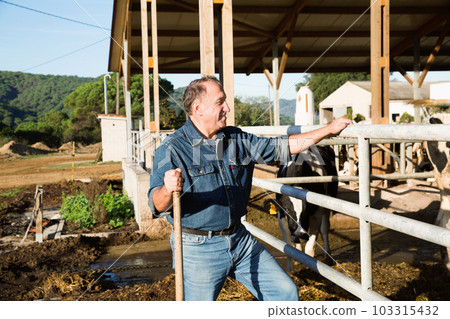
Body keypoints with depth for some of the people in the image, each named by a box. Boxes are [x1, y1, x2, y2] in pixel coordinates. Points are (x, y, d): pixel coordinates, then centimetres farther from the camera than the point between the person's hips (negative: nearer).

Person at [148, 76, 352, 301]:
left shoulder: (237, 139, 5)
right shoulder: (172, 149, -13)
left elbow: (280, 147, 13)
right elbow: (157, 206, -19)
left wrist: (328, 129, 11)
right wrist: (168, 189, -44)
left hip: (240, 240, 6)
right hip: (198, 248, -5)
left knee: (285, 291, 10)